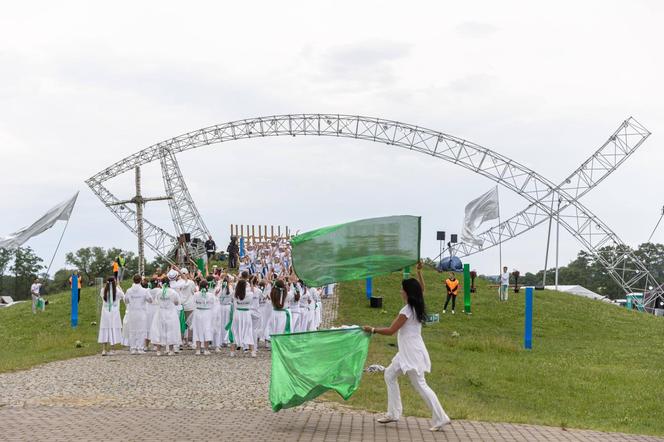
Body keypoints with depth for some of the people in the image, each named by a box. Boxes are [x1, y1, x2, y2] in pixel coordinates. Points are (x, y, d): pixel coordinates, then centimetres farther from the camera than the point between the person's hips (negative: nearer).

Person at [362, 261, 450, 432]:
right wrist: (419, 272, 21)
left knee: (420, 385, -7)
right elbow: (422, 288, 26)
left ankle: (440, 418, -6)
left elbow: (390, 331, -17)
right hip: (407, 352, 10)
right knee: (390, 375, 16)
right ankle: (393, 413, 18)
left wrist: (372, 330, -7)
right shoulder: (417, 306, 5)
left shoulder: (407, 311, -19)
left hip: (412, 352, -10)